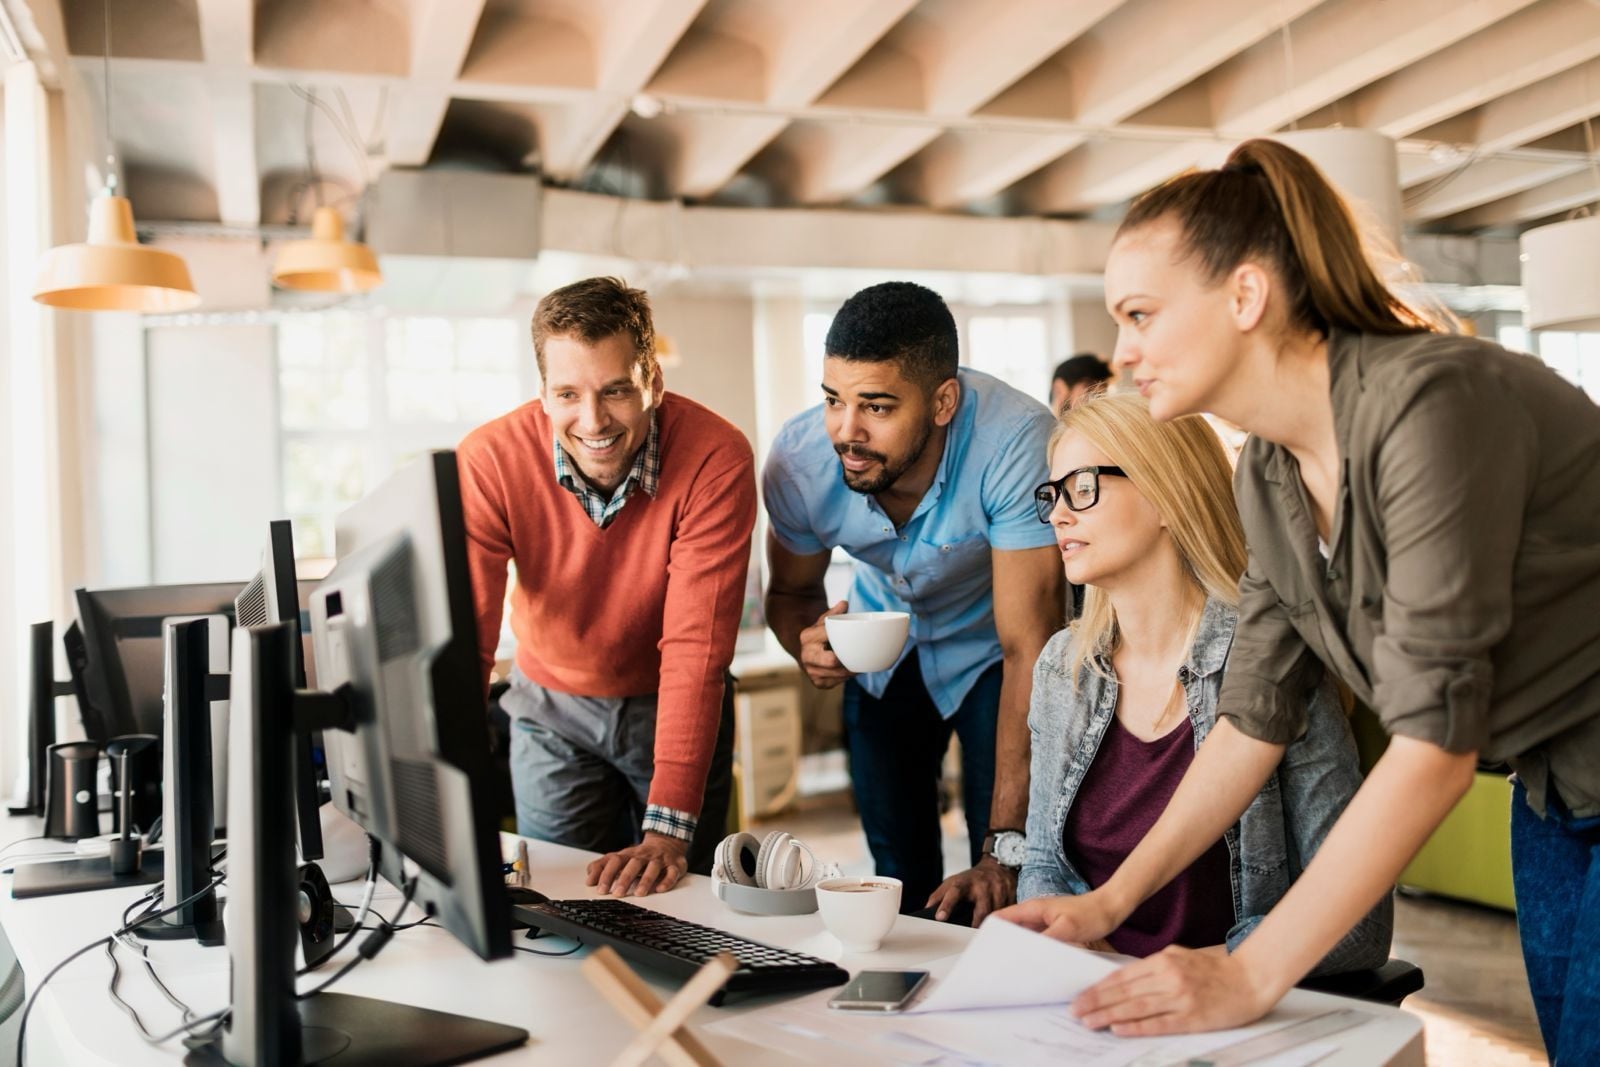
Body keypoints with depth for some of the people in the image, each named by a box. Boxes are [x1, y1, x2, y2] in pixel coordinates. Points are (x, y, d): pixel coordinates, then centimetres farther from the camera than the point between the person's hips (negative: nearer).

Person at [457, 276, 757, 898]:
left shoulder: (716, 459, -28)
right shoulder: (488, 462, -24)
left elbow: (696, 648, -30)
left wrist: (669, 828, -36)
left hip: (673, 708, 0)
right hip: (551, 706, 1)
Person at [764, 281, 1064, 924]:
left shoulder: (1016, 441, -37)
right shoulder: (798, 459, -25)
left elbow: (1027, 649, -34)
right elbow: (791, 591, -4)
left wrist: (1007, 848, -36)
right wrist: (807, 640, -29)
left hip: (987, 649, -3)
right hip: (884, 648, 3)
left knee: (999, 892, -11)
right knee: (899, 876, 7)